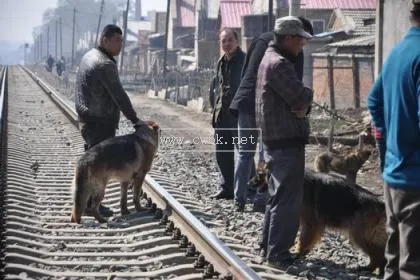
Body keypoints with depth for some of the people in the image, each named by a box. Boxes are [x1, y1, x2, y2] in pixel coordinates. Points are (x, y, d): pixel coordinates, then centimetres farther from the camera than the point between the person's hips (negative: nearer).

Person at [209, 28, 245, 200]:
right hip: (221, 116, 8)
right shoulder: (221, 63, 15)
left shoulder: (245, 61, -10)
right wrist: (215, 106, 12)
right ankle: (226, 188, 22)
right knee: (222, 154, 12)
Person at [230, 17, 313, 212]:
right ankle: (261, 200, 0)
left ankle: (240, 199, 10)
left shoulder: (262, 38, 11)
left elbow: (244, 71, 13)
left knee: (245, 153, 12)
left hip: (246, 102, 5)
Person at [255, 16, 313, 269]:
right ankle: (278, 253, -1)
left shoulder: (271, 58, 17)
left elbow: (297, 98, 14)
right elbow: (301, 97, -23)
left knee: (279, 196, 18)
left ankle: (269, 246, 27)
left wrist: (303, 103, -6)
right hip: (287, 141, -11)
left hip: (277, 139, 11)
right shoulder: (279, 63, -17)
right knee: (288, 200, -6)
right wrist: (307, 97, -1)